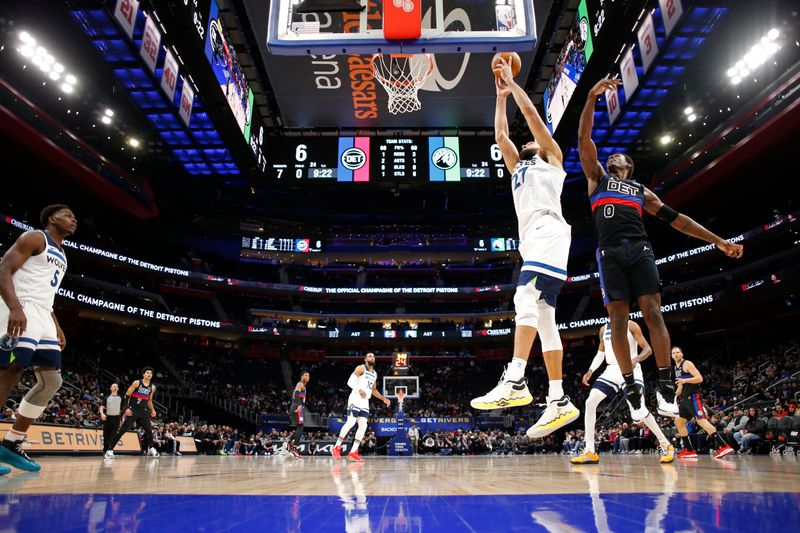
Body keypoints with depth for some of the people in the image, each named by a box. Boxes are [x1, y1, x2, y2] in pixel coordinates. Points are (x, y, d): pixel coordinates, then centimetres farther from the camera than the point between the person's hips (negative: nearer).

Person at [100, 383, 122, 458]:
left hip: (116, 418, 0)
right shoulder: (107, 397, 8)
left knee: (113, 435, -12)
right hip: (107, 418, 0)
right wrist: (102, 414, -17)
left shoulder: (120, 398, 11)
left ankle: (110, 450, -17)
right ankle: (105, 450, 16)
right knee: (106, 436, 4)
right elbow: (101, 407, 3)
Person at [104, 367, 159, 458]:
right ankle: (109, 450, -6)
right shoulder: (136, 383, -8)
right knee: (122, 430, -11)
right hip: (132, 410, -5)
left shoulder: (152, 387, 8)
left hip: (143, 411, 5)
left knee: (149, 430, 5)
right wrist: (127, 408, -18)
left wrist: (152, 410, 6)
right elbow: (127, 396, -8)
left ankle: (150, 448, 23)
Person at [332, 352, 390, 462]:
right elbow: (350, 381, -14)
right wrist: (359, 390, -30)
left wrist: (383, 399, 20)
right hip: (355, 399, -8)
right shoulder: (361, 368, -5)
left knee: (363, 426, 0)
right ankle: (337, 447, -5)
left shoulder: (375, 374, 19)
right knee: (351, 422, -14)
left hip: (365, 402, 8)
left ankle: (353, 452, 4)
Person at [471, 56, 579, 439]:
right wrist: (501, 96, 42)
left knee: (526, 299, -27)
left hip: (548, 231, -8)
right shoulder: (518, 167, 35)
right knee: (543, 317, 0)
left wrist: (512, 82, 24)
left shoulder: (551, 157, 18)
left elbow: (531, 113, 13)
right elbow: (500, 135, 34)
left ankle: (515, 381, -36)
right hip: (531, 239, 8)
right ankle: (559, 401, 0)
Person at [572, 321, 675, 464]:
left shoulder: (631, 325, -3)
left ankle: (665, 445, 4)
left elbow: (648, 349, -8)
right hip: (611, 370, 5)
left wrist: (636, 359, -29)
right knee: (590, 402, -9)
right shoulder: (604, 329, 13)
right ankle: (590, 452, -5)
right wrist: (590, 371, 8)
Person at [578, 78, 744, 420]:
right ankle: (631, 389, -6)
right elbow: (584, 140, 10)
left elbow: (675, 219, 23)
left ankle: (665, 385, -7)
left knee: (653, 313, -9)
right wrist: (592, 97, 1)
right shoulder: (598, 178, 21)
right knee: (618, 318, -7)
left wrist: (718, 241, 17)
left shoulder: (642, 191, 28)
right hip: (610, 253, -2)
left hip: (639, 249, 2)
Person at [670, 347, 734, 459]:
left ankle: (724, 447, -26)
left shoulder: (687, 364, -7)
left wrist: (684, 380, -29)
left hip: (693, 396, -9)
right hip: (685, 398, 9)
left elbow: (699, 378, -17)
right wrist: (677, 393, 17)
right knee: (679, 422, 8)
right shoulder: (676, 368, 19)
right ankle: (689, 451, 10)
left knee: (701, 420, -21)